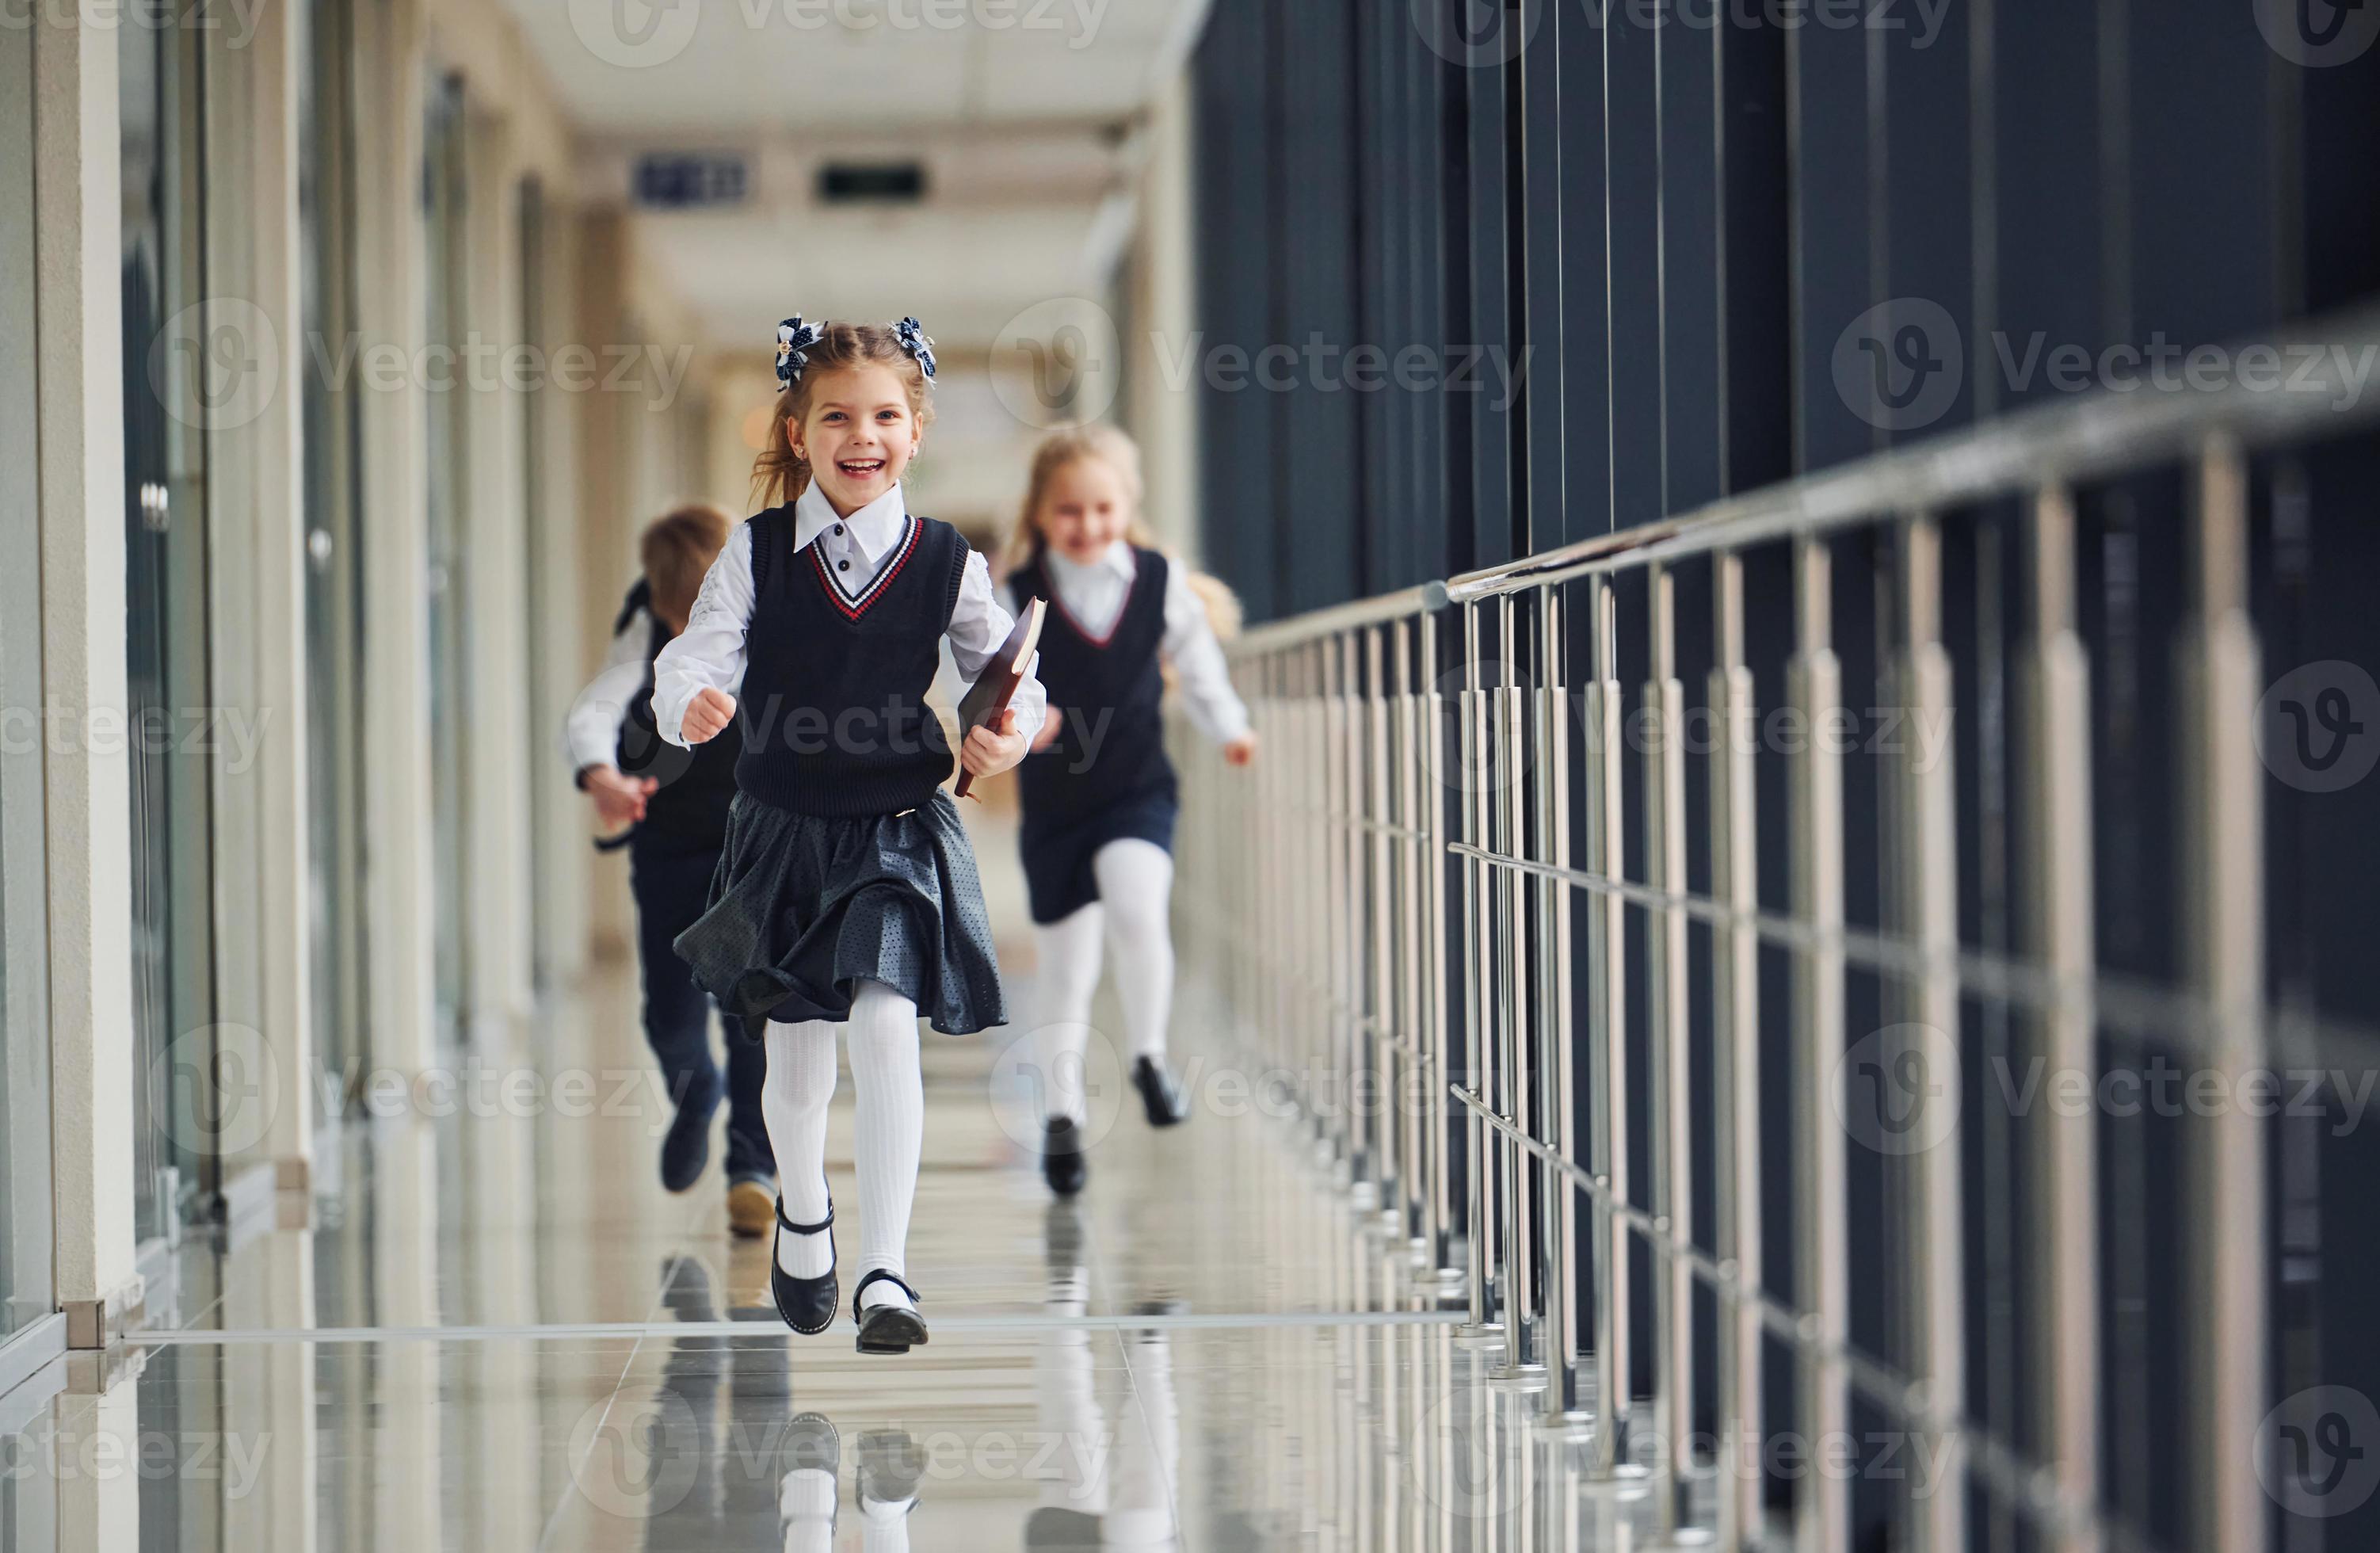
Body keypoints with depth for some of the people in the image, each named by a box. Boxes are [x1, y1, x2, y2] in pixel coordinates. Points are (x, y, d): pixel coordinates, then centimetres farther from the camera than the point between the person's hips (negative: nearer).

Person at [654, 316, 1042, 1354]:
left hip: (901, 837, -1)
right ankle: (802, 1214, 44)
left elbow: (1007, 673, 6)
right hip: (784, 837, 1)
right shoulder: (756, 554, -4)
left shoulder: (946, 562, -3)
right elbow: (700, 652, -14)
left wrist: (1010, 731, -15)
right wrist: (691, 704, -36)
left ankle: (885, 1271, -13)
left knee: (886, 1034, -16)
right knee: (794, 1055, 14)